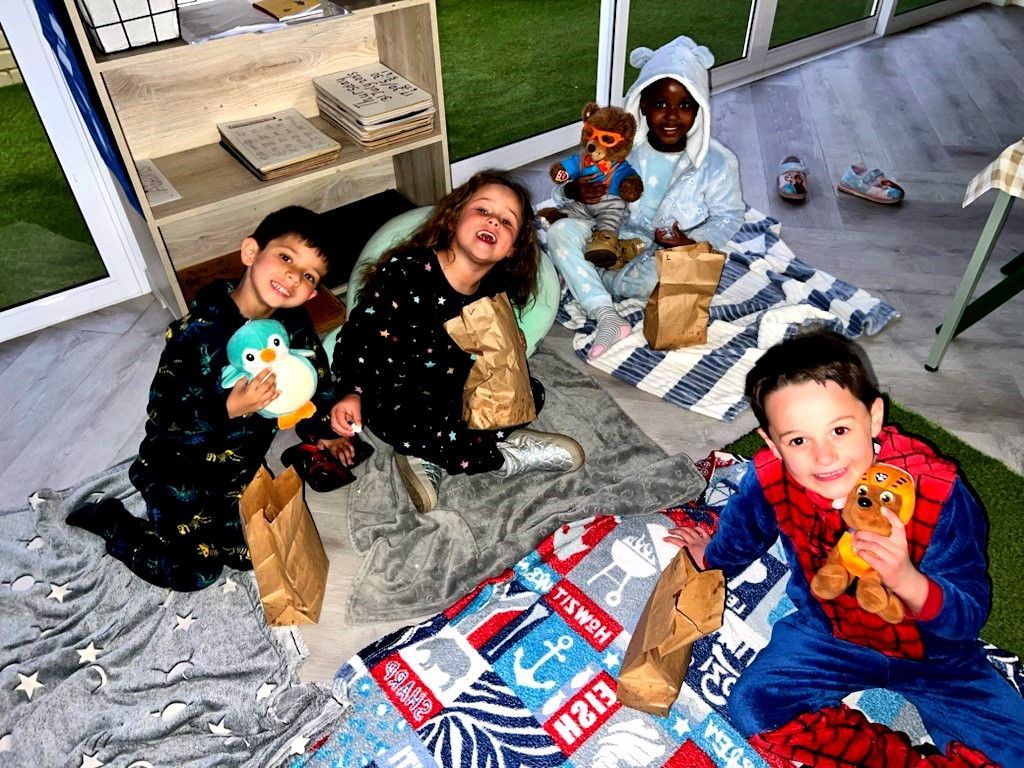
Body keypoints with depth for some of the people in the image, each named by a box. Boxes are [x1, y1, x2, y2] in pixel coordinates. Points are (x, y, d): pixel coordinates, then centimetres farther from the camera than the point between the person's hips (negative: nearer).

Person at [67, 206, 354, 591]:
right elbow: (162, 419, -29)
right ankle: (109, 520, 24)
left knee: (250, 553, 13)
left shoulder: (293, 323, -13)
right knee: (195, 571, 4)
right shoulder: (199, 334, -31)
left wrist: (322, 430, 5)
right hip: (181, 467, -5)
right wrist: (230, 408, -42)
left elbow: (312, 375, 5)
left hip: (240, 465, 6)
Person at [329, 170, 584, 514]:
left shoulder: (500, 291, -5)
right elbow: (361, 331, -19)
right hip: (393, 389, -6)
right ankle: (505, 455, -14)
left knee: (530, 393, -6)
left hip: (456, 387, 6)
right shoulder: (407, 270, -21)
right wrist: (351, 392, -28)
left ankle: (426, 455, -14)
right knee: (404, 425, -37)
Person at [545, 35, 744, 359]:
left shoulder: (716, 163, -10)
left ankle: (582, 278, -14)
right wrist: (574, 191, -26)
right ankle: (608, 318, -28)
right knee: (560, 232, -24)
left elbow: (729, 216, 2)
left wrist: (693, 241, -17)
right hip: (614, 238, 2)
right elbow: (565, 184, -1)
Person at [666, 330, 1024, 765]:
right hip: (826, 633, 1)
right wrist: (712, 557, 22)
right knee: (749, 706, -14)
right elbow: (741, 532, 1)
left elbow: (970, 615, -25)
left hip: (932, 652, -1)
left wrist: (909, 582, -47)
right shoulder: (768, 479, -25)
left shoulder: (938, 493, -31)